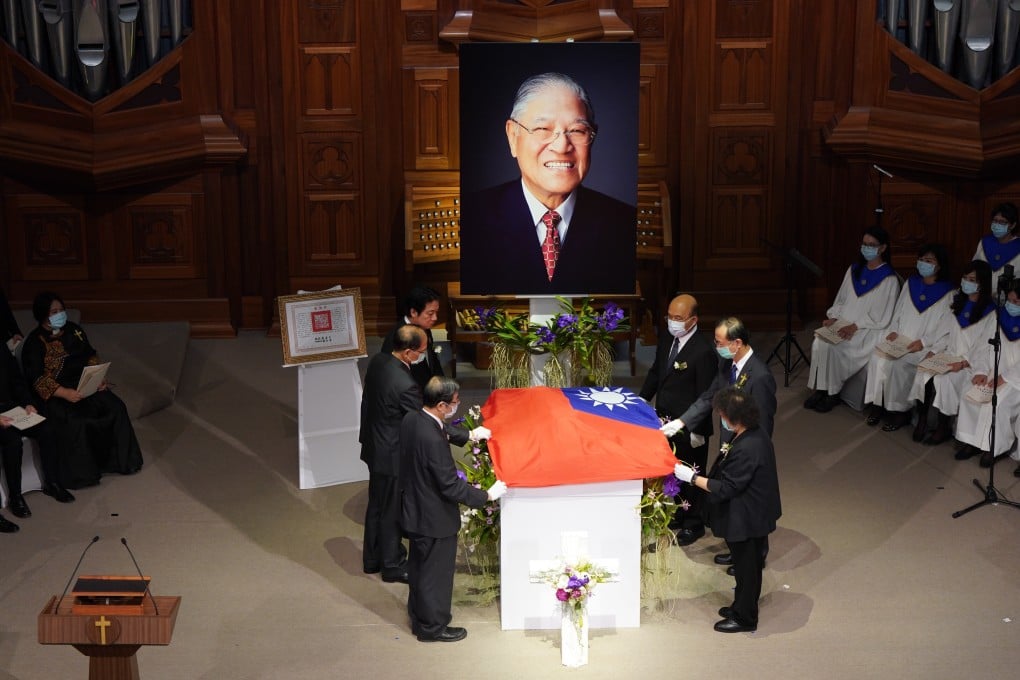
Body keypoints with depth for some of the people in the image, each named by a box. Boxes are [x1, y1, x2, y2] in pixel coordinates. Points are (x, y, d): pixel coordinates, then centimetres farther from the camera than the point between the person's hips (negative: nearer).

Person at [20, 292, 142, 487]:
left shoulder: (74, 330, 9)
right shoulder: (35, 343, -9)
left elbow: (91, 356, 15)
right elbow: (37, 379, -16)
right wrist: (65, 393, -27)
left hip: (84, 384, 6)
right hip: (54, 395, -6)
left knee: (115, 407, -15)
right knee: (75, 422, -32)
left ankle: (121, 460, -2)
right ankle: (79, 474, -18)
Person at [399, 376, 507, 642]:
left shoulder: (410, 419, -7)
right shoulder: (432, 439, -34)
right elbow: (451, 486, -28)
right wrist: (487, 495, -18)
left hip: (414, 510, 9)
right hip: (434, 518, -9)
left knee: (419, 566, 25)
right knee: (436, 573, 11)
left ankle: (418, 617, 43)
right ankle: (433, 627, 29)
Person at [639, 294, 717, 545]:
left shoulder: (703, 352, -24)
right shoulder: (666, 338, -1)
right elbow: (655, 372, 14)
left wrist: (697, 431, -17)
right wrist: (641, 401, 9)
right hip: (666, 421, 7)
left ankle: (693, 524, 28)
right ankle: (678, 514, 40)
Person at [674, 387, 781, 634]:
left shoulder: (746, 450, -34)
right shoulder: (756, 433, -3)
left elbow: (725, 488, -27)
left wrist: (692, 477, -21)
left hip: (747, 519, -10)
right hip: (754, 514, 10)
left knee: (746, 568, 9)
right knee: (748, 565, 25)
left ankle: (745, 618, 26)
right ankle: (743, 606, 42)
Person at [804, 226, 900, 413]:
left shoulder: (888, 279, -6)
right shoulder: (854, 270, 14)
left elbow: (881, 318, -10)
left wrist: (855, 327, -18)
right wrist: (833, 317, -2)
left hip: (868, 331, -6)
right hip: (844, 322, 6)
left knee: (832, 347, -27)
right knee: (819, 342, -23)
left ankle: (832, 393, -12)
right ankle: (820, 389, -16)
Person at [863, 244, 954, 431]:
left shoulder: (947, 293, -2)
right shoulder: (911, 283, 14)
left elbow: (946, 328, -7)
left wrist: (923, 342, -18)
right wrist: (894, 331, 0)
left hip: (926, 347, -5)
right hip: (900, 339, 5)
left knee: (898, 364, -30)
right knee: (877, 357, -23)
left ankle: (899, 410, -16)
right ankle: (877, 405, -16)